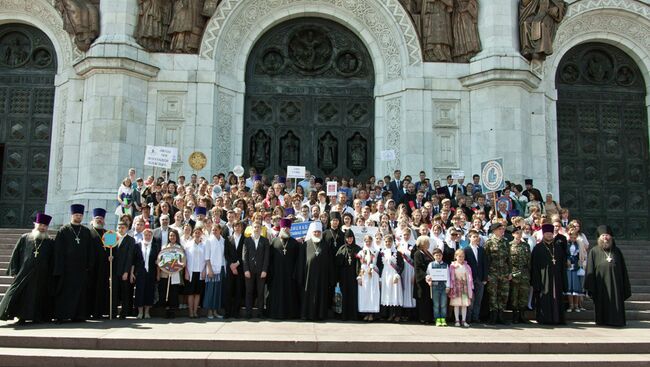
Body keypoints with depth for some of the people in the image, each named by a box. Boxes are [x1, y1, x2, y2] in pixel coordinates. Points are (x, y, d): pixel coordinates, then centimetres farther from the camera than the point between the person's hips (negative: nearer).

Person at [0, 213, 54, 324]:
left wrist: (51, 275, -2)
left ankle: (37, 317, 12)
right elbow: (15, 254, 6)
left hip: (42, 276, 0)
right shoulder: (24, 238, 6)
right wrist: (14, 271, -1)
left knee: (38, 297, 2)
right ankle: (22, 316, 9)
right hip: (24, 273, 0)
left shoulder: (50, 242, 6)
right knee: (21, 295, -1)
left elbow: (53, 260, 6)